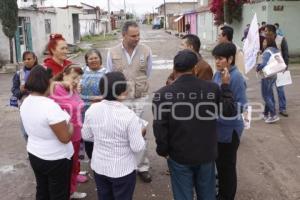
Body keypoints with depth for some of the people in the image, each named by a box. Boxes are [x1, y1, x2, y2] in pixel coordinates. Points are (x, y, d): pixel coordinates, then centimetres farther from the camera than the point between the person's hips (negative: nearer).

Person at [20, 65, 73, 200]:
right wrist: (69, 123, -7)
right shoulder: (50, 106, -29)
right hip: (56, 159, -8)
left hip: (34, 155, 8)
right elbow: (65, 138, -26)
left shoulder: (26, 103, -2)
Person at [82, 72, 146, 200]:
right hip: (123, 170, -4)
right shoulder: (129, 115, -25)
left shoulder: (92, 109, -11)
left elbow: (86, 136, 3)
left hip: (99, 167, 4)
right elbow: (138, 148, -18)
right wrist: (139, 132, 0)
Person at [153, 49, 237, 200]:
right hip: (206, 154, 2)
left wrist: (163, 150, 1)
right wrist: (225, 86, 12)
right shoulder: (212, 88, -11)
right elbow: (230, 111, 1)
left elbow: (160, 128, -16)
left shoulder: (163, 94, -17)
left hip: (179, 156, -2)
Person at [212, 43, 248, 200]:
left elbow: (241, 106, -21)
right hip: (217, 127, 8)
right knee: (219, 162, 21)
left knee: (227, 165, 9)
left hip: (229, 129, -7)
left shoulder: (236, 78, -21)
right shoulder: (218, 74, 2)